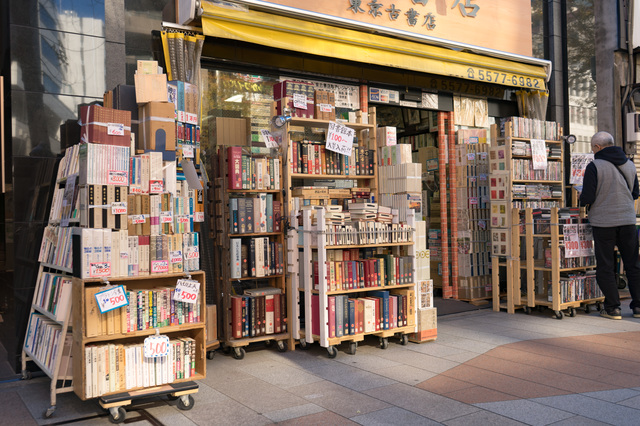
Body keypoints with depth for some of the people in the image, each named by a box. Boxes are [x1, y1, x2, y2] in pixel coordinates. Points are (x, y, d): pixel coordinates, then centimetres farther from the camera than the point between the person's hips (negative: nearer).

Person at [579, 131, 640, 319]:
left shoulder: (594, 166, -12)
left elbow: (587, 198, -15)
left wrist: (581, 198, 7)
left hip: (603, 222, -5)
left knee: (605, 267, 4)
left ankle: (612, 307, 4)